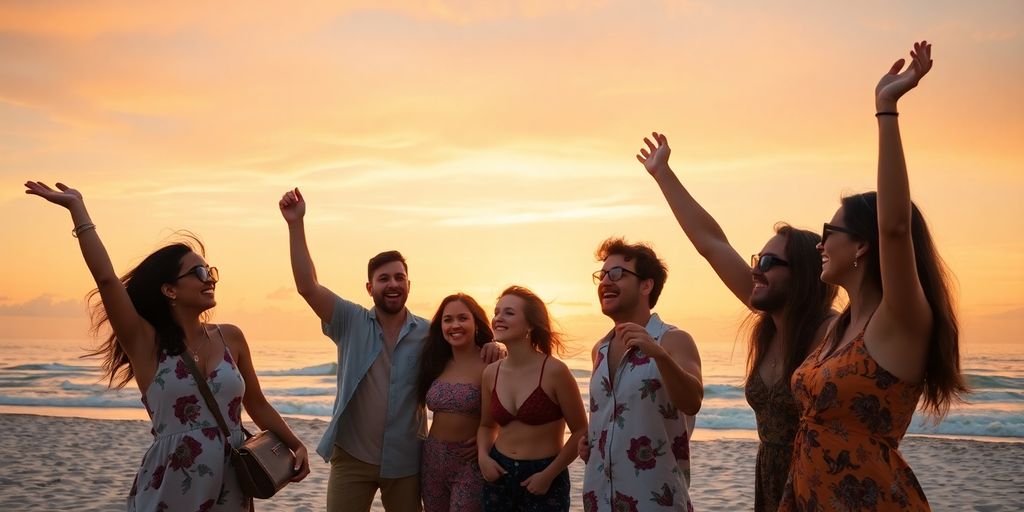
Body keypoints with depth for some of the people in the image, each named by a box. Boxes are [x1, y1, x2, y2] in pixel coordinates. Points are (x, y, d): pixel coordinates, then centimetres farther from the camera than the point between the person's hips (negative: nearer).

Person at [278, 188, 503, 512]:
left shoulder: (429, 332, -2)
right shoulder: (351, 323, -5)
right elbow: (307, 287, -15)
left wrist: (488, 346, -15)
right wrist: (296, 224, -22)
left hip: (406, 460, 1)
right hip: (352, 457, -1)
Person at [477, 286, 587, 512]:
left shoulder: (554, 371, -14)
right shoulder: (491, 373, -1)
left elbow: (581, 431, -9)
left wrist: (549, 475, -13)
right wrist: (483, 456, -3)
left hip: (544, 479, -4)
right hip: (498, 474, 5)